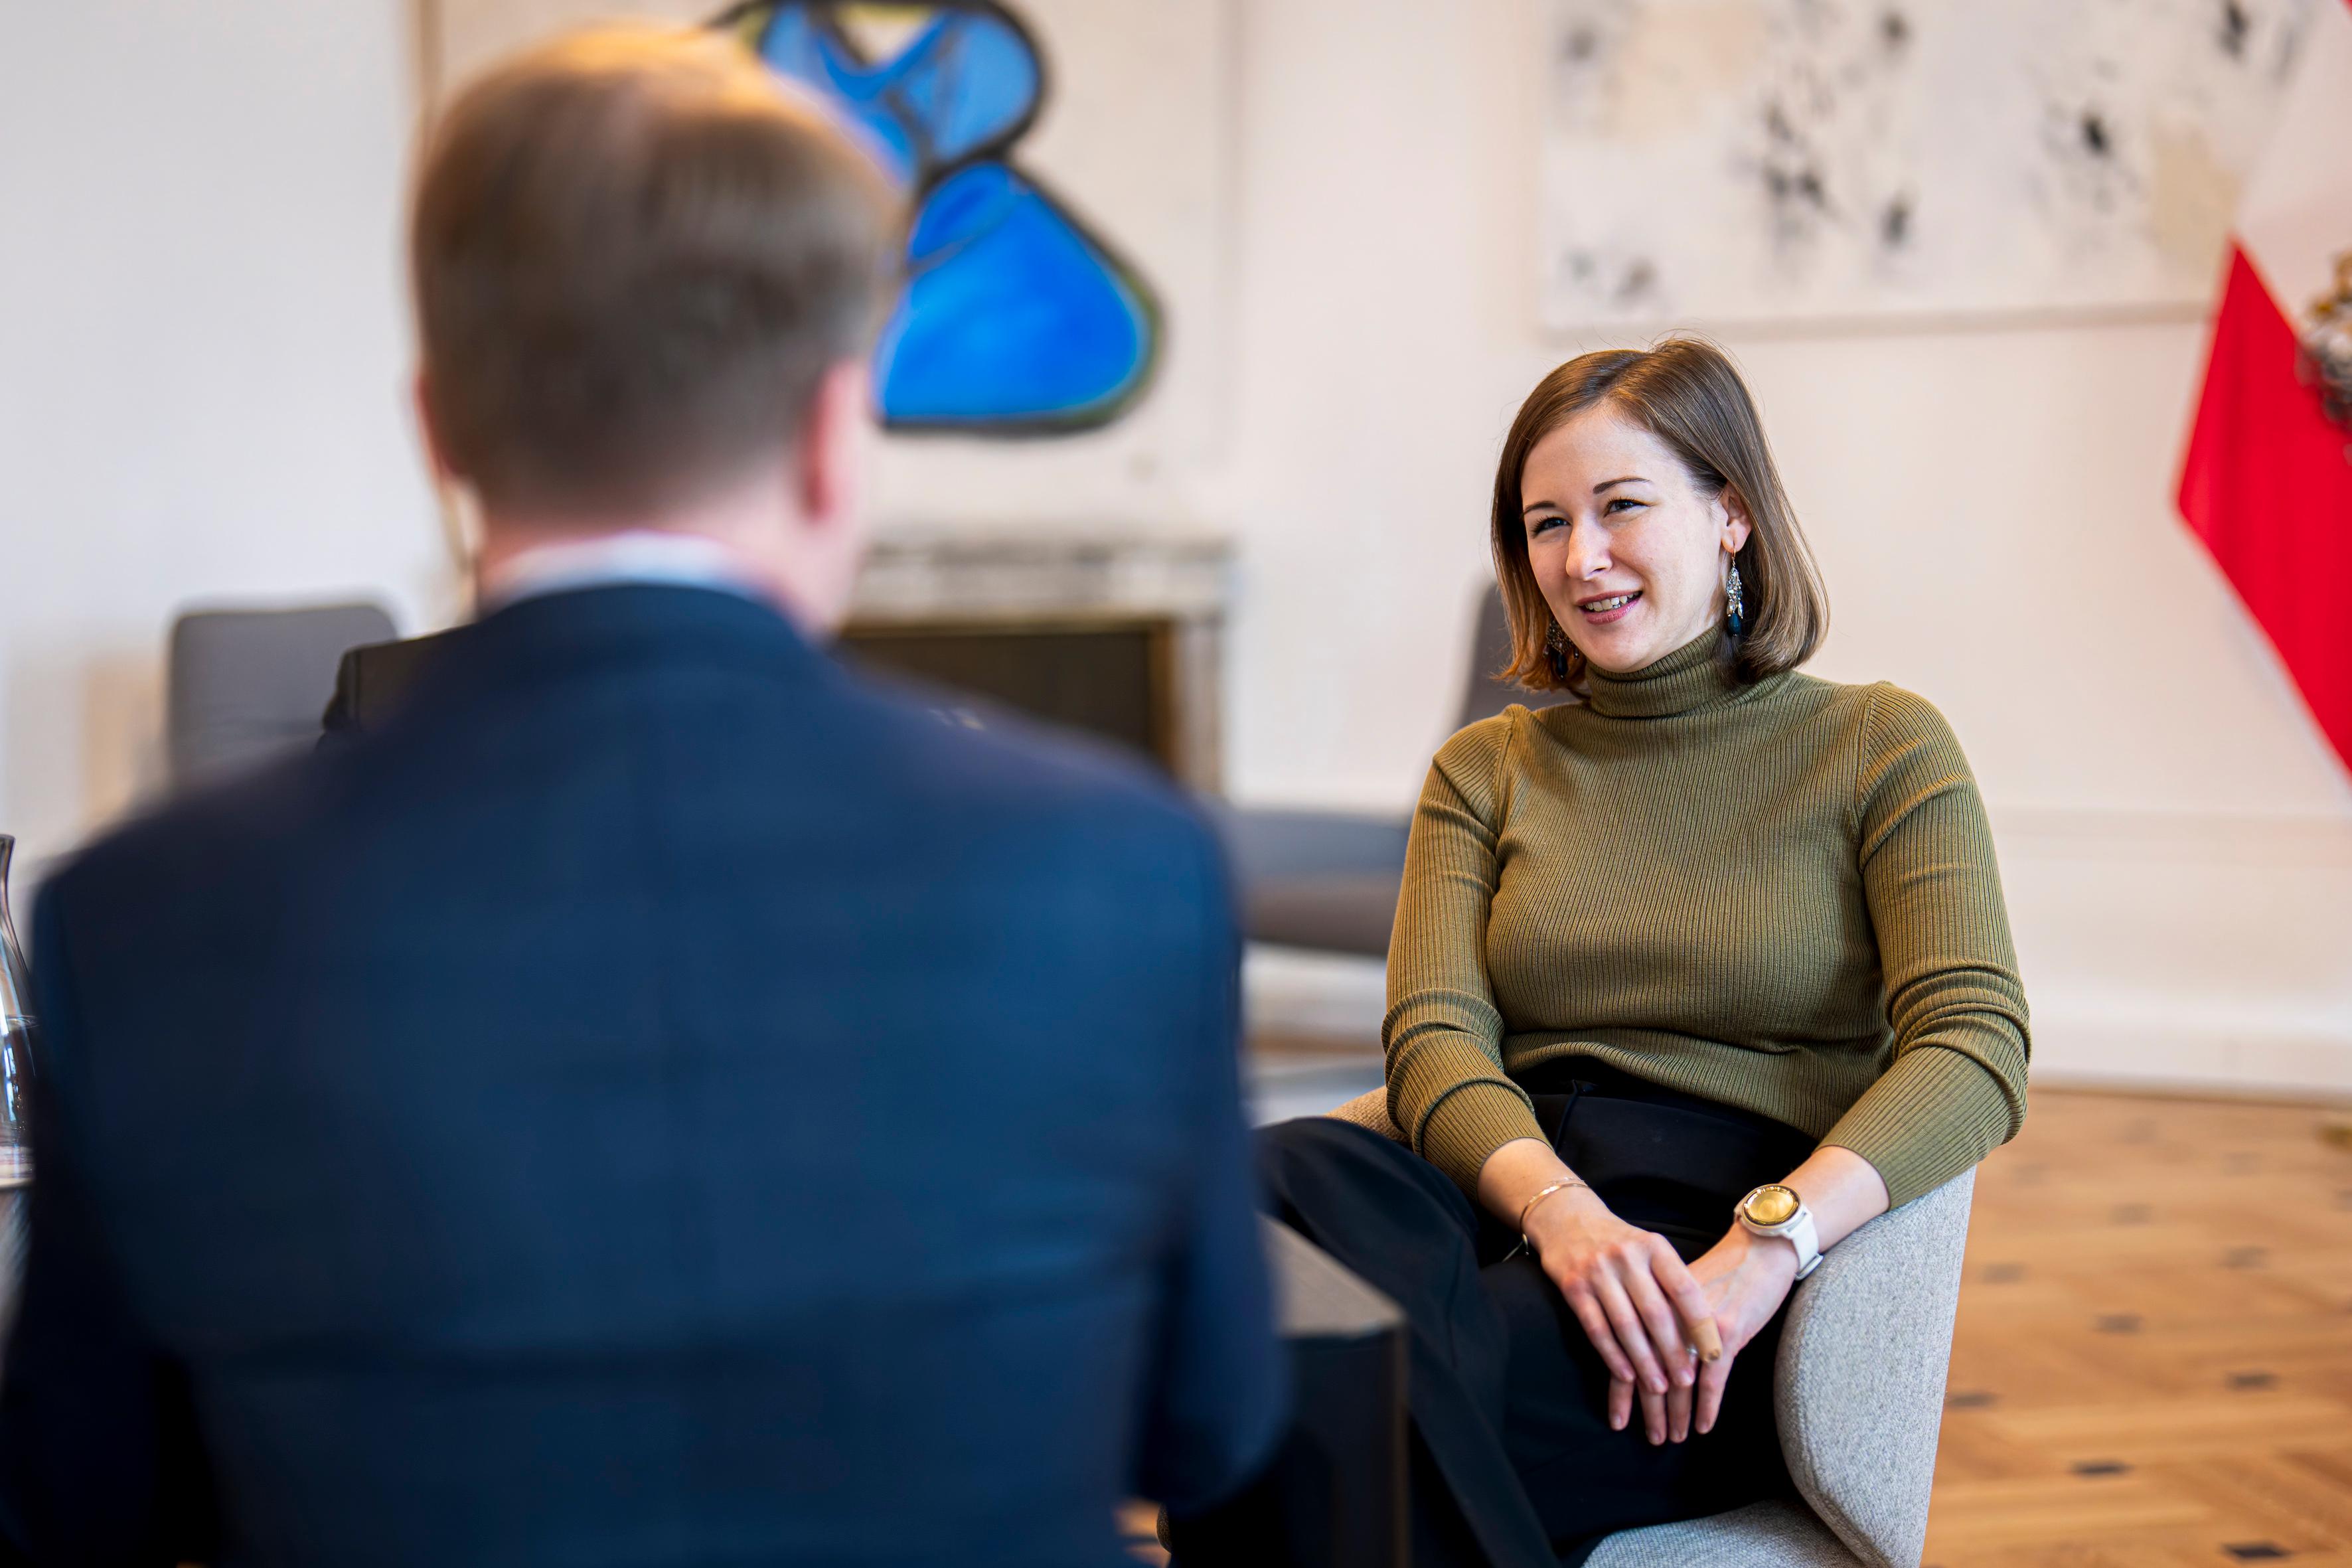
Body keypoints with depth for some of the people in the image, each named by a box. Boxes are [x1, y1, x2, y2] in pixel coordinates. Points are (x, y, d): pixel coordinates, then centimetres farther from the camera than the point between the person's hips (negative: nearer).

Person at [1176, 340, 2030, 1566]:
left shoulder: (1881, 750, 10)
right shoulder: (1482, 772, 20)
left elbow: (1975, 1048, -3)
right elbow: (1432, 1037, 5)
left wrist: (1768, 1241, -20)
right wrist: (1558, 1205, -18)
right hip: (1508, 1194, 4)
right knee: (1273, 1181, -34)